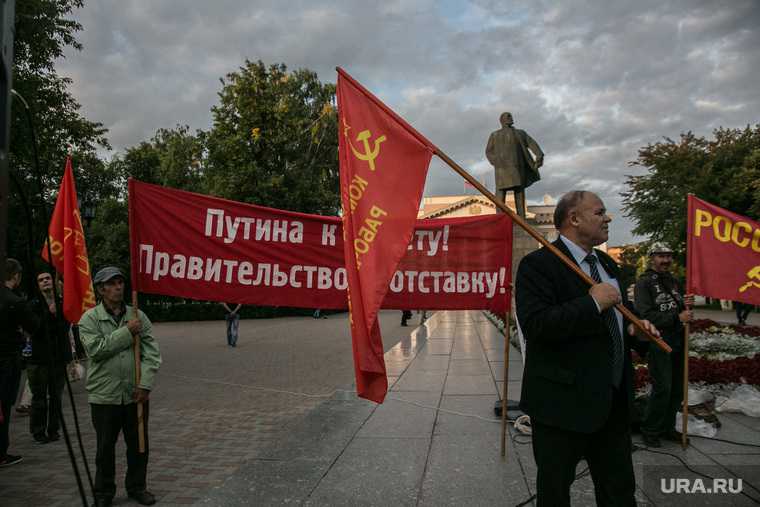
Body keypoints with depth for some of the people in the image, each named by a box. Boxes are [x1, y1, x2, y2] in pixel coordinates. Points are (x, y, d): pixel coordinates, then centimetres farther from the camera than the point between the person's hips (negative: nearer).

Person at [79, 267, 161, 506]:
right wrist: (127, 332, -17)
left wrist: (145, 384, -10)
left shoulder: (138, 316, 3)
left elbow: (152, 353, -1)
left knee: (138, 444, 12)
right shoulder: (90, 319, -2)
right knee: (106, 446, 9)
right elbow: (96, 349, -17)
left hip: (136, 394, 2)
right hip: (104, 395, -2)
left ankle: (137, 486, 30)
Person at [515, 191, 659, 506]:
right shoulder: (538, 264, -15)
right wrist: (593, 303, -25)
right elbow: (534, 324, -27)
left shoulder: (607, 264, 13)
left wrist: (636, 325, 4)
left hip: (614, 401, 8)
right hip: (564, 400, -8)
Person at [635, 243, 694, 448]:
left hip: (677, 342, 8)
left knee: (677, 389, 12)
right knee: (662, 388, -6)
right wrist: (677, 317, -21)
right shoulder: (644, 283, -9)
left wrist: (686, 305, 0)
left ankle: (667, 427, 28)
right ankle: (650, 430, 10)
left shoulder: (673, 281, 15)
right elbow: (646, 316, -18)